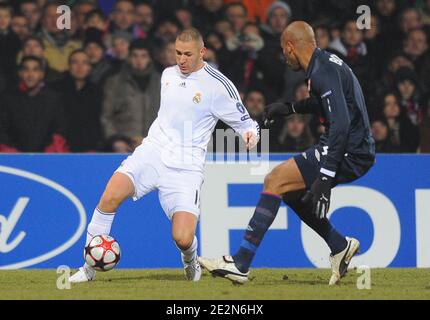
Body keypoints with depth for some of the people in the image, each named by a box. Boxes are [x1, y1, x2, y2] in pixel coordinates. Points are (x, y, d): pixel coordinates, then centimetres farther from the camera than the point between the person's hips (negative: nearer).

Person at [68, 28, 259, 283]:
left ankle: (191, 263, 22)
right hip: (153, 150, 4)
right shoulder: (168, 75, 12)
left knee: (183, 239, -18)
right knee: (110, 197, -24)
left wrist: (251, 133, -18)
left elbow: (244, 122, 3)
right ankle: (89, 268, -12)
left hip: (186, 166, -4)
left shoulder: (218, 85, -5)